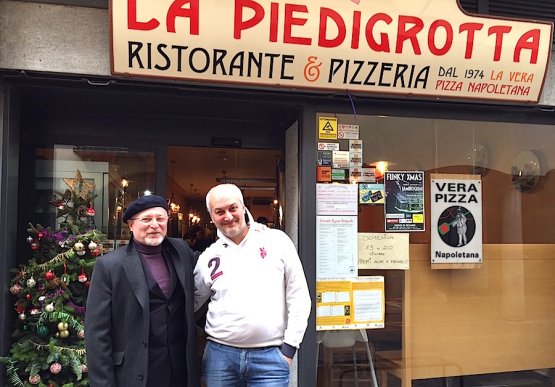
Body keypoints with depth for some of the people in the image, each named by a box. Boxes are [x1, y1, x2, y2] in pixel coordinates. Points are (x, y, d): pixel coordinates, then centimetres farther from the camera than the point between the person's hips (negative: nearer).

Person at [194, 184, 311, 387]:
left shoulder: (276, 241, -1)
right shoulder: (208, 257, 6)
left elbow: (299, 296, -1)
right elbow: (191, 302, 18)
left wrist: (289, 347, -3)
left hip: (270, 356, -2)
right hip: (220, 354, 3)